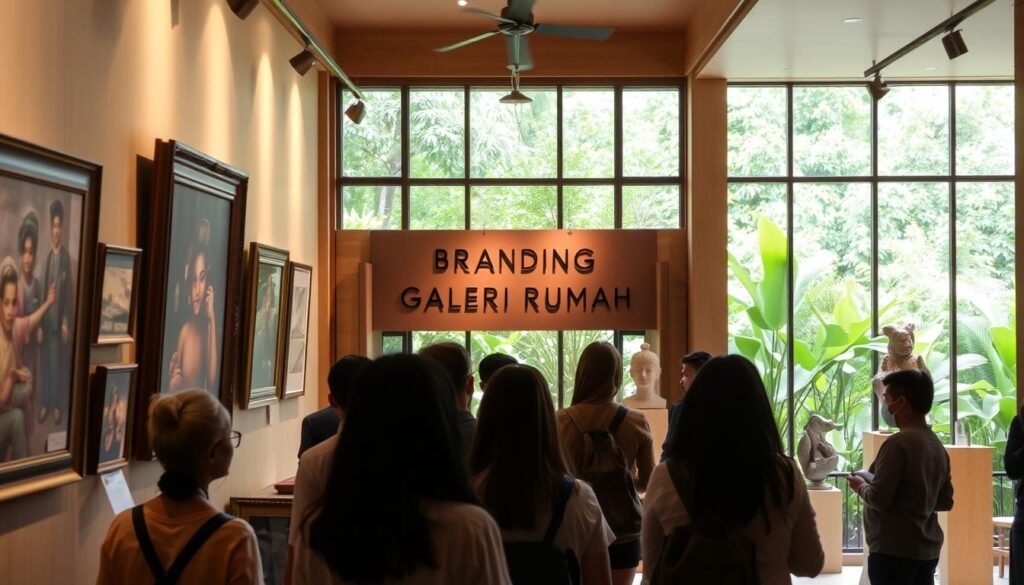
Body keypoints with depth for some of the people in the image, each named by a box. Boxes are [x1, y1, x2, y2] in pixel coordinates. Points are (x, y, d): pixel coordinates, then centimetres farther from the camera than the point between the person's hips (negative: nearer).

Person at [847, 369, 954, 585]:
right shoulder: (938, 446, 8)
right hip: (927, 549, 8)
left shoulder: (898, 443, -17)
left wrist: (860, 486, 0)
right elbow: (945, 501, 14)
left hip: (894, 550, -8)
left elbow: (878, 500, -19)